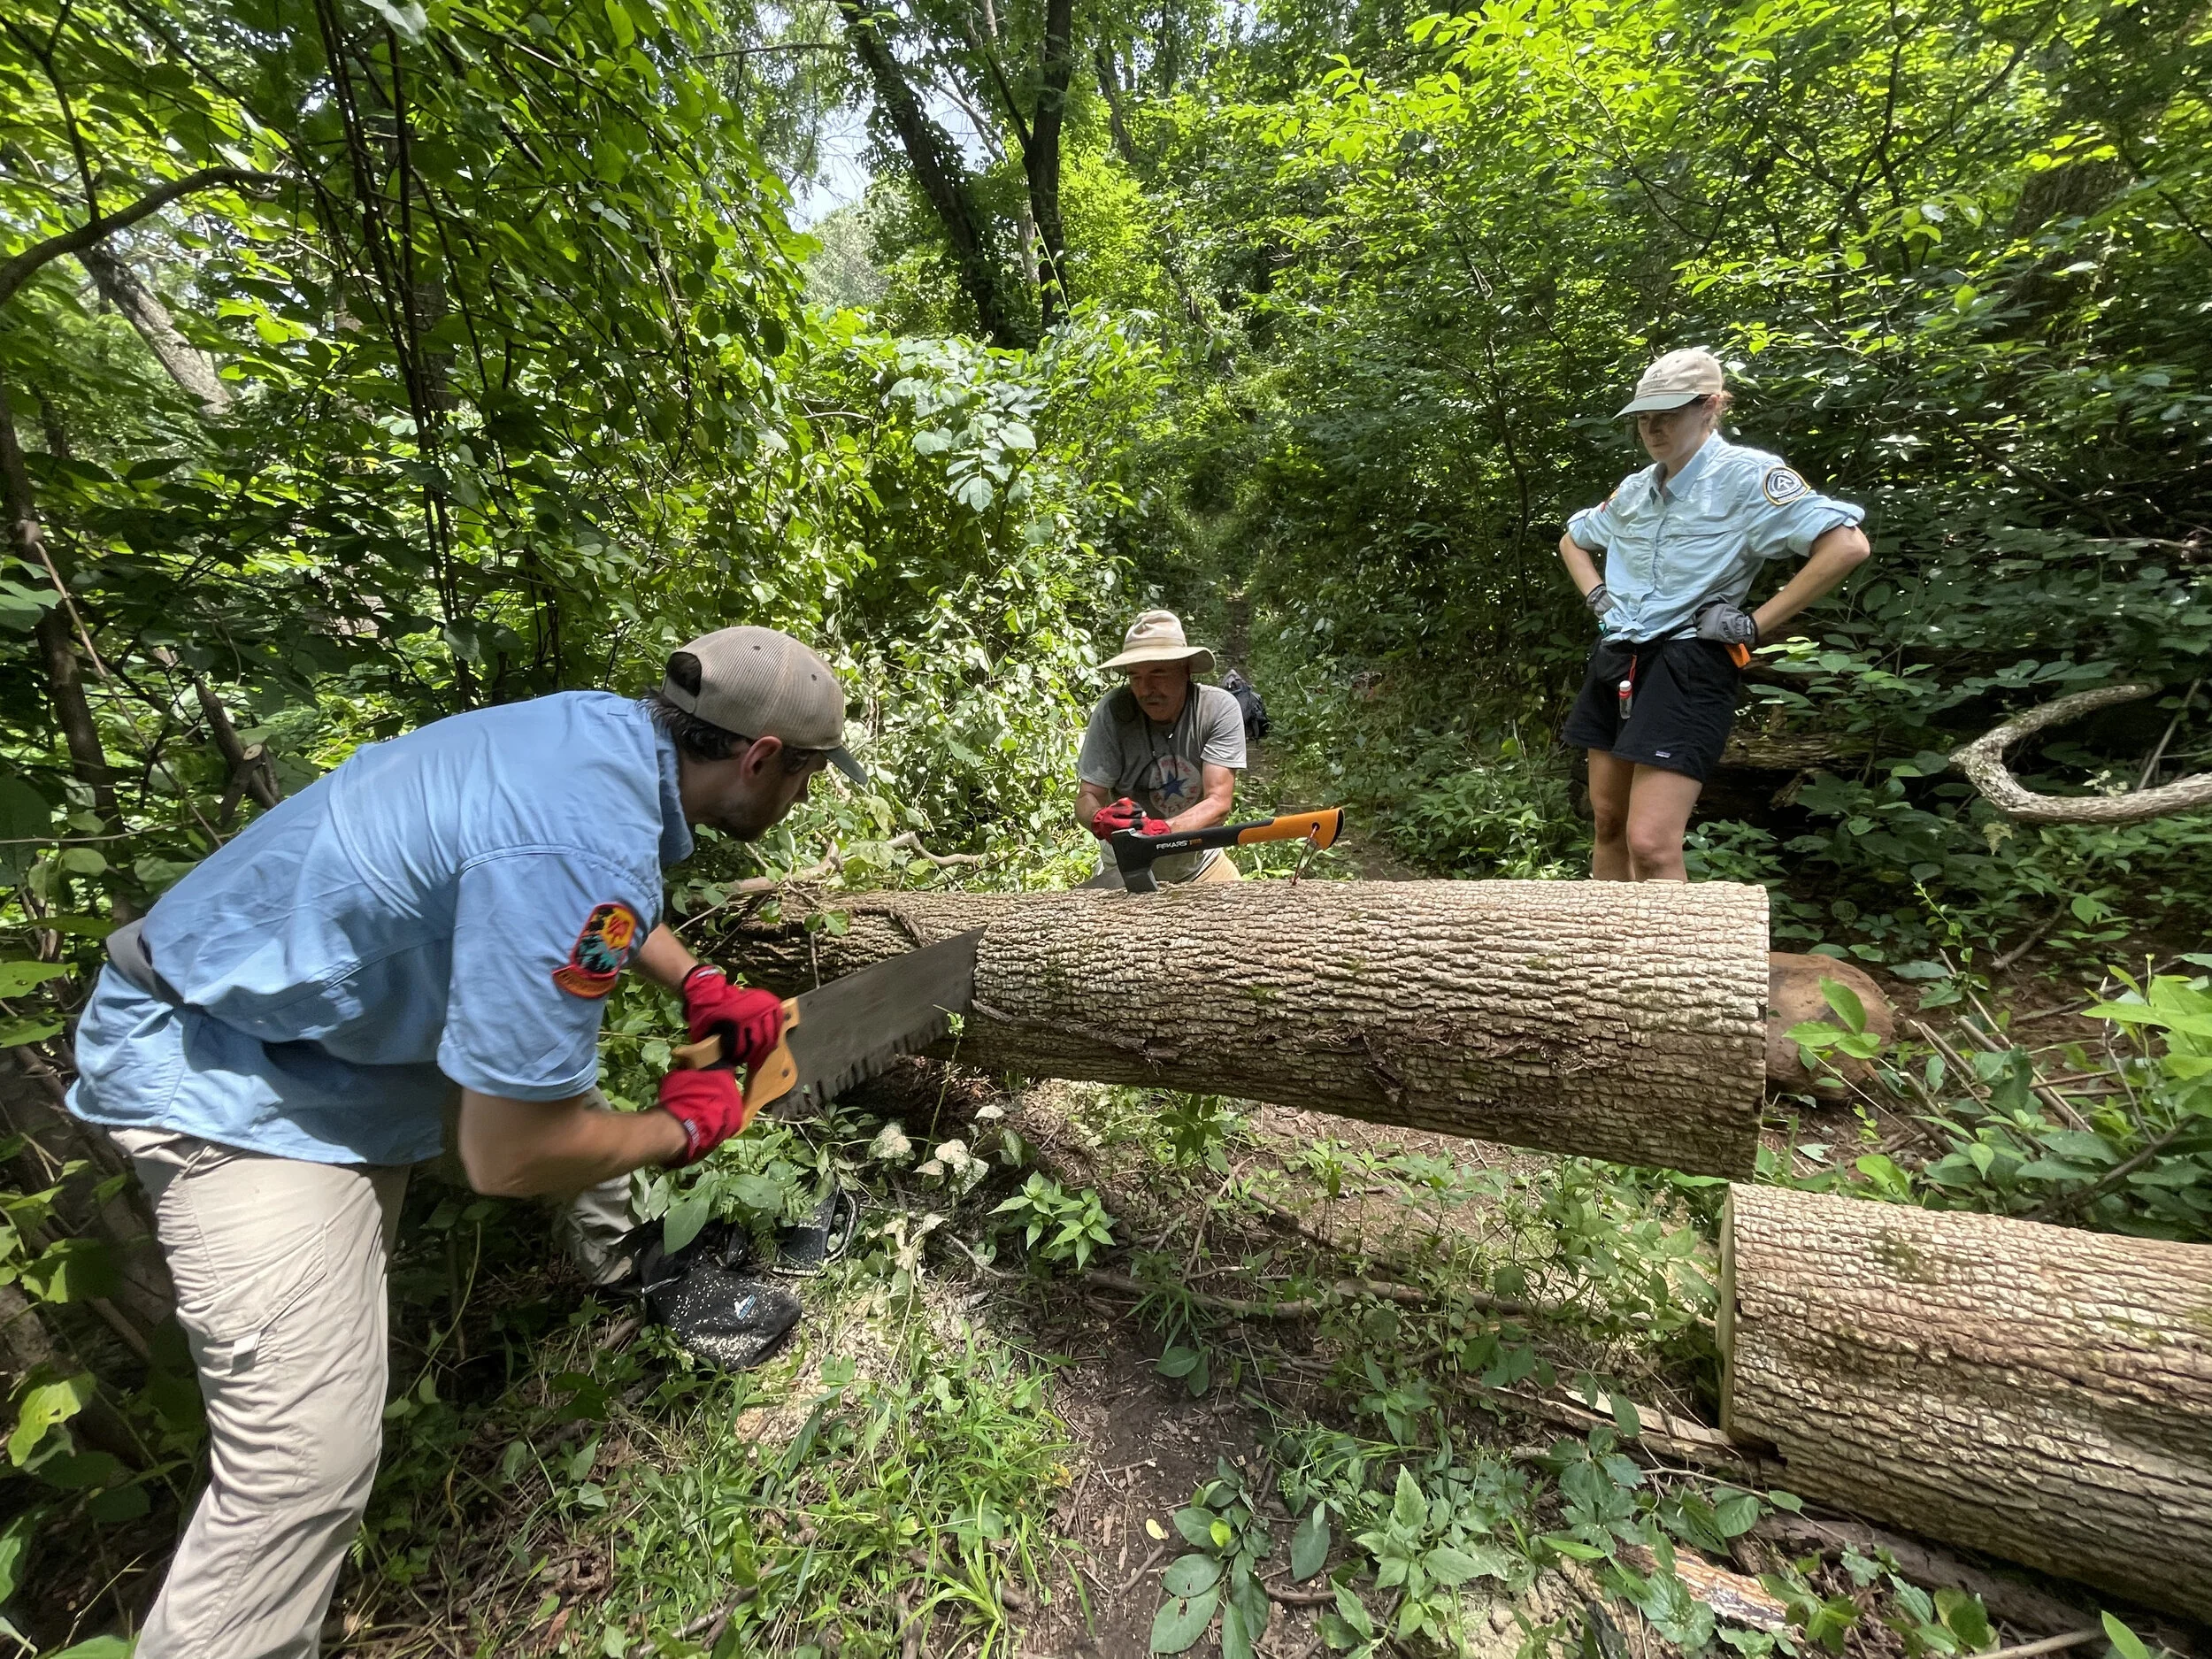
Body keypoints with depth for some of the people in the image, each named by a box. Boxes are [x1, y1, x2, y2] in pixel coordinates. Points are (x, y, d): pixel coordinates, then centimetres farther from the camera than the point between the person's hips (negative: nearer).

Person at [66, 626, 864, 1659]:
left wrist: (696, 982, 5)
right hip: (230, 1074, -9)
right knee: (307, 1460, -8)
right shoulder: (588, 849, -37)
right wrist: (679, 1130, -10)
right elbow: (511, 1157, -28)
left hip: (343, 984, 9)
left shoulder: (613, 724, -9)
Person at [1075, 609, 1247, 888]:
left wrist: (1161, 829, -40)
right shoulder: (1113, 710, -18)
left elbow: (1219, 802, -22)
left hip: (1199, 865, 1)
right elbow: (1087, 798, -16)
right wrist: (1101, 819, -40)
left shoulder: (1220, 709, -16)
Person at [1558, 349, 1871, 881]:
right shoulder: (1634, 488, 13)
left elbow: (1847, 544, -14)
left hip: (1688, 664, -7)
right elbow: (1572, 539, 31)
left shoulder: (1746, 475, -6)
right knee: (1608, 823, 13)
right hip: (1616, 660, 7)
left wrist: (1754, 624, -15)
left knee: (1650, 845, -17)